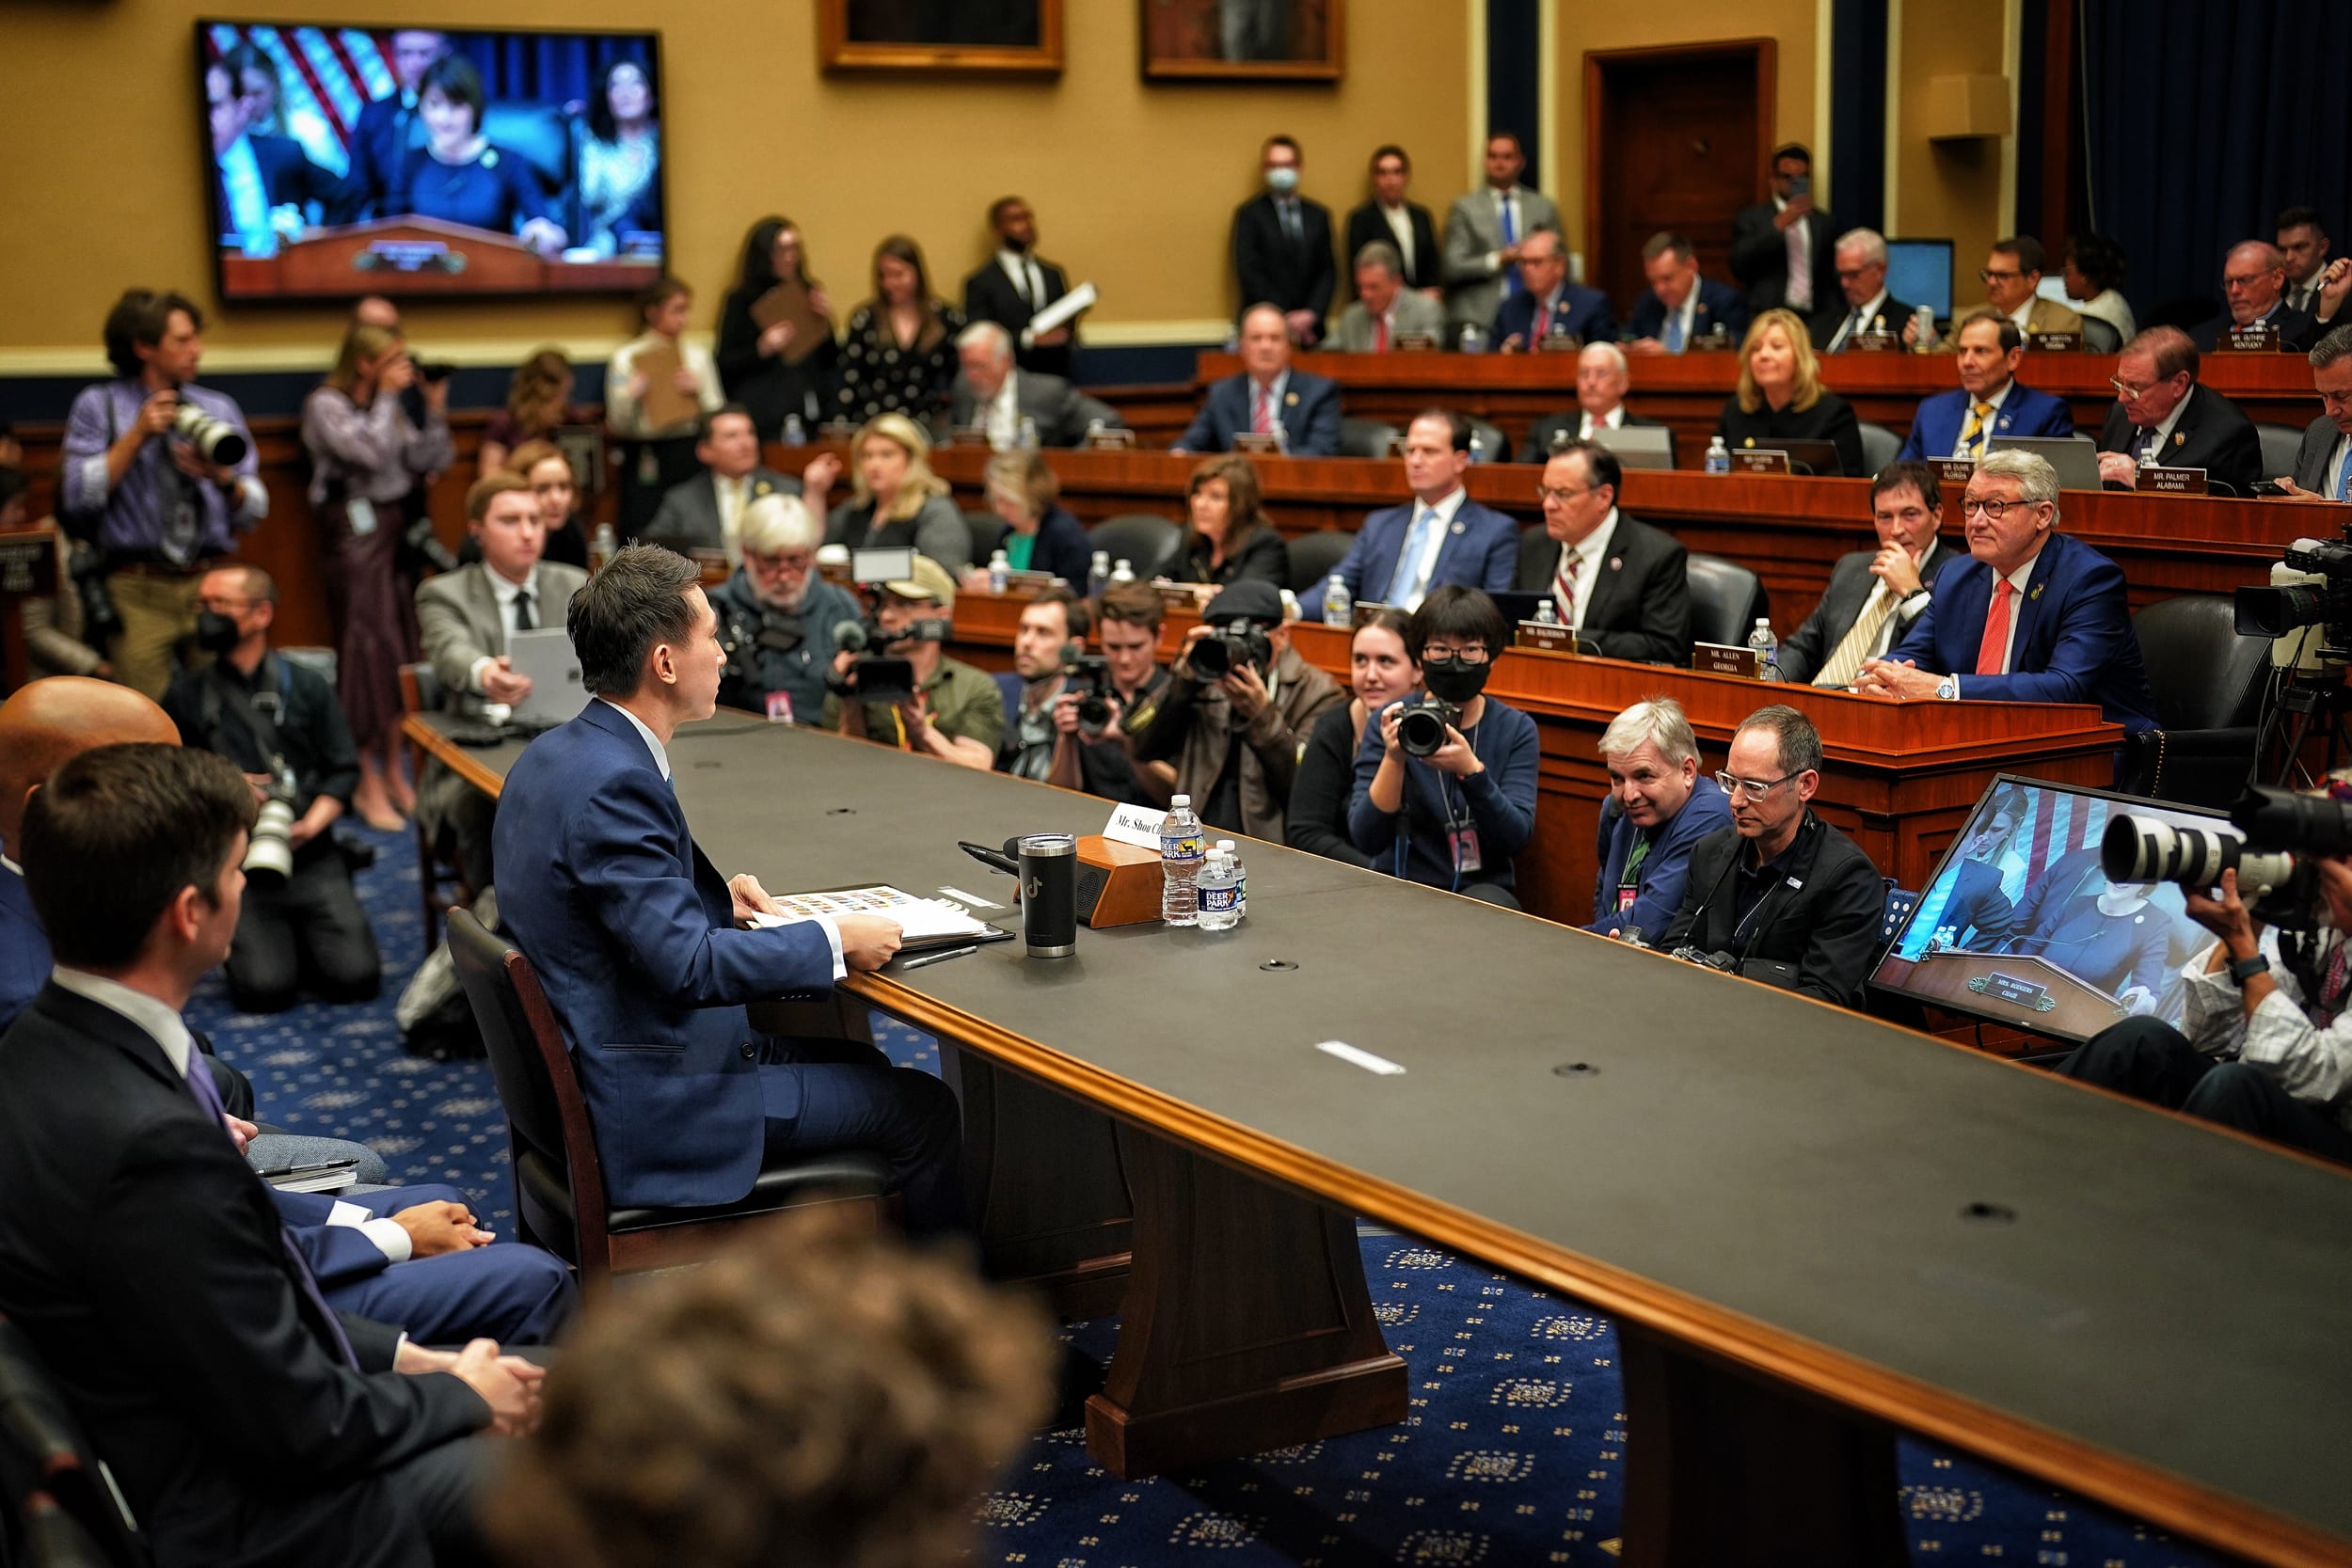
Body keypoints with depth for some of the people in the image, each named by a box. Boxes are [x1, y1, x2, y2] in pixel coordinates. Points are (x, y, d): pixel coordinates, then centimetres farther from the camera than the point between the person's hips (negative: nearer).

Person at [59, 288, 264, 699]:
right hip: (137, 592, -2)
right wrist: (136, 436, -10)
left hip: (211, 586, 3)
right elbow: (78, 498, -6)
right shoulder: (99, 406, 6)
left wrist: (223, 477, -13)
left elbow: (254, 511, 8)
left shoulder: (220, 409, 14)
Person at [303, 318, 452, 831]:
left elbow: (428, 461, 11)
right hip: (357, 533, -7)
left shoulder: (386, 406, 15)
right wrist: (387, 396, -11)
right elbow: (371, 452, -20)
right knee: (367, 650, -6)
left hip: (397, 528, 7)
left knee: (402, 650, 8)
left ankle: (393, 772, 19)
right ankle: (366, 783, 1)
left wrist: (435, 408, 1)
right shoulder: (325, 404, -5)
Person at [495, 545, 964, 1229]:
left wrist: (716, 897, 10)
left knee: (859, 1063, 23)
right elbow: (688, 965, -28)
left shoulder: (552, 756, 6)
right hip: (649, 1103, -10)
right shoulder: (614, 783, -25)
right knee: (923, 1109, 0)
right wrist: (835, 938, -18)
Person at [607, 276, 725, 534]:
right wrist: (631, 396, -18)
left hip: (686, 453, 2)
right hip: (643, 453, -2)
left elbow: (718, 414, 8)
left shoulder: (697, 354, 10)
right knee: (641, 536, -6)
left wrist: (699, 391, -8)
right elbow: (618, 423, 0)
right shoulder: (626, 357, 2)